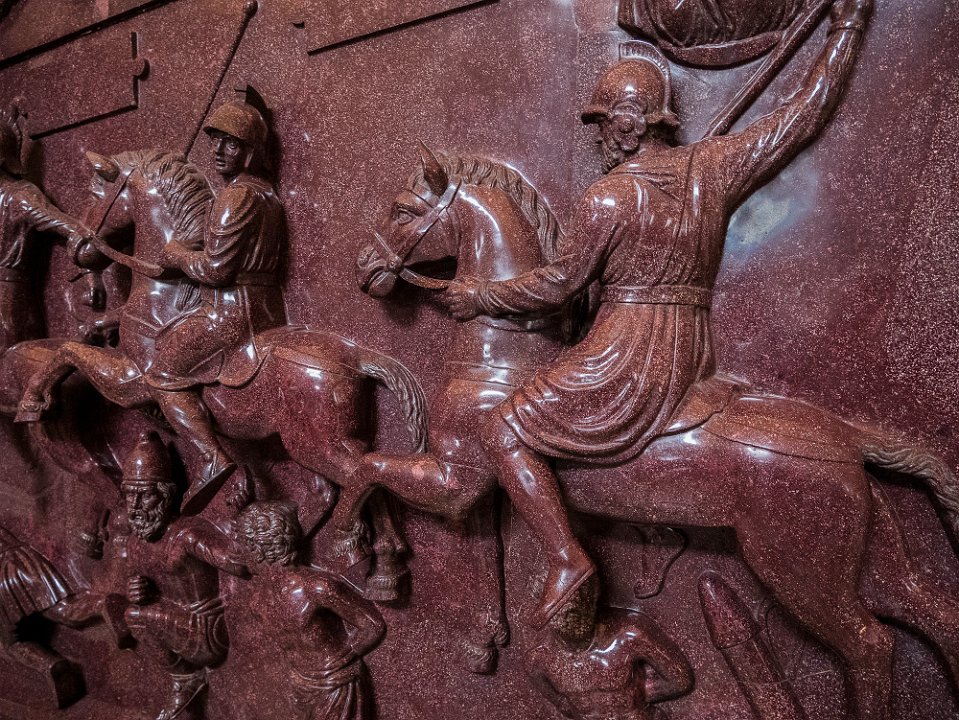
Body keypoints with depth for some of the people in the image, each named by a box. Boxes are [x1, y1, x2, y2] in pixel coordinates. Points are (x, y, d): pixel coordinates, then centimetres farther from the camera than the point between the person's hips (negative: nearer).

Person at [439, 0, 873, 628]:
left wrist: (479, 297, 9)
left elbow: (559, 284, -4)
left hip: (625, 362, -7)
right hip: (694, 363, 7)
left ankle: (568, 559, -2)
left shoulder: (609, 197, -12)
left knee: (506, 433, 3)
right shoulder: (712, 168, 2)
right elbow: (804, 116, 10)